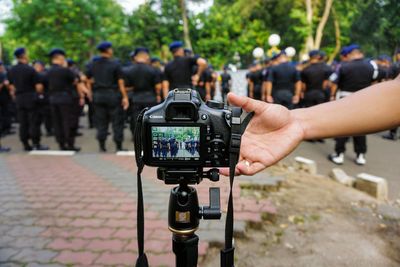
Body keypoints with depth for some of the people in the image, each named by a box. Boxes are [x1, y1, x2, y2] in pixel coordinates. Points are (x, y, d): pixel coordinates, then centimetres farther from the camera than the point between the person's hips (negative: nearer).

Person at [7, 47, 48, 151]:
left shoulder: (11, 71, 7)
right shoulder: (30, 69, -12)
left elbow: (12, 86, 12)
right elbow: (38, 86, -14)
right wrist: (39, 93, 6)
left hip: (19, 99, 6)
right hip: (31, 98, -6)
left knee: (23, 123, 9)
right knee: (34, 122, -2)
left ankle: (26, 144, 13)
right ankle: (36, 144, 0)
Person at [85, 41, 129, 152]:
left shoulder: (93, 65, 8)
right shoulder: (115, 64, -7)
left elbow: (89, 80, 10)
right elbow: (120, 82, -10)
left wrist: (92, 94, 19)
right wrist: (125, 97, -9)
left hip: (98, 96, 5)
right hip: (113, 95, -4)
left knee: (101, 122, 10)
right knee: (117, 122, 3)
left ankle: (102, 146, 12)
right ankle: (119, 146, 6)